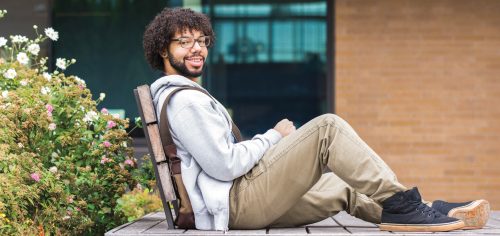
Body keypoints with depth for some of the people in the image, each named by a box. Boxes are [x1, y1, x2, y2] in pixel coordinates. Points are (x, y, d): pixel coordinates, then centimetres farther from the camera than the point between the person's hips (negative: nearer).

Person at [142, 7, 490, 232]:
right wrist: (274, 136, -6)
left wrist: (275, 148, 16)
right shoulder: (185, 100, -13)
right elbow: (225, 165, -21)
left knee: (345, 187, 19)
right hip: (237, 202, -11)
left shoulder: (179, 96, 23)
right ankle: (398, 202, -12)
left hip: (240, 205, 11)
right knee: (327, 128, -15)